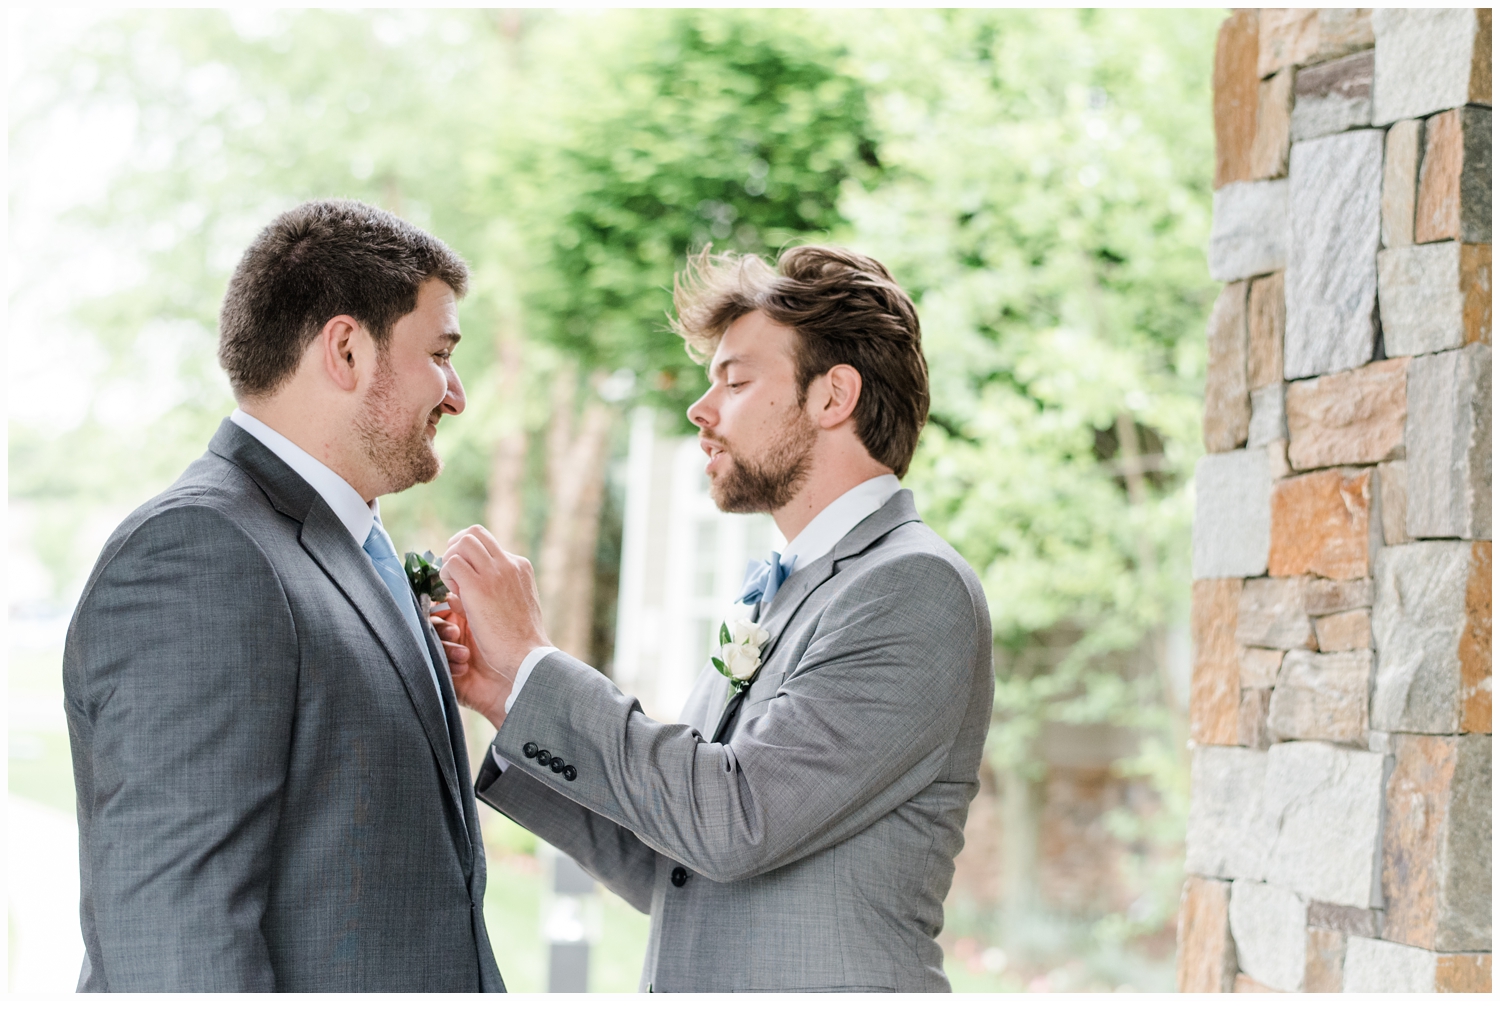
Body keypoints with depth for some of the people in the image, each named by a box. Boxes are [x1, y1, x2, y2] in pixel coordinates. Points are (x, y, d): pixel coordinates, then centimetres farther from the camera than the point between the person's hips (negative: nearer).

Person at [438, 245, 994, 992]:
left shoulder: (918, 588, -13)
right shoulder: (776, 602, 13)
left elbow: (733, 822, -22)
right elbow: (666, 873, 12)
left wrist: (532, 660, -14)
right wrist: (506, 696, 3)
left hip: (832, 984, -7)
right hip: (697, 985, 7)